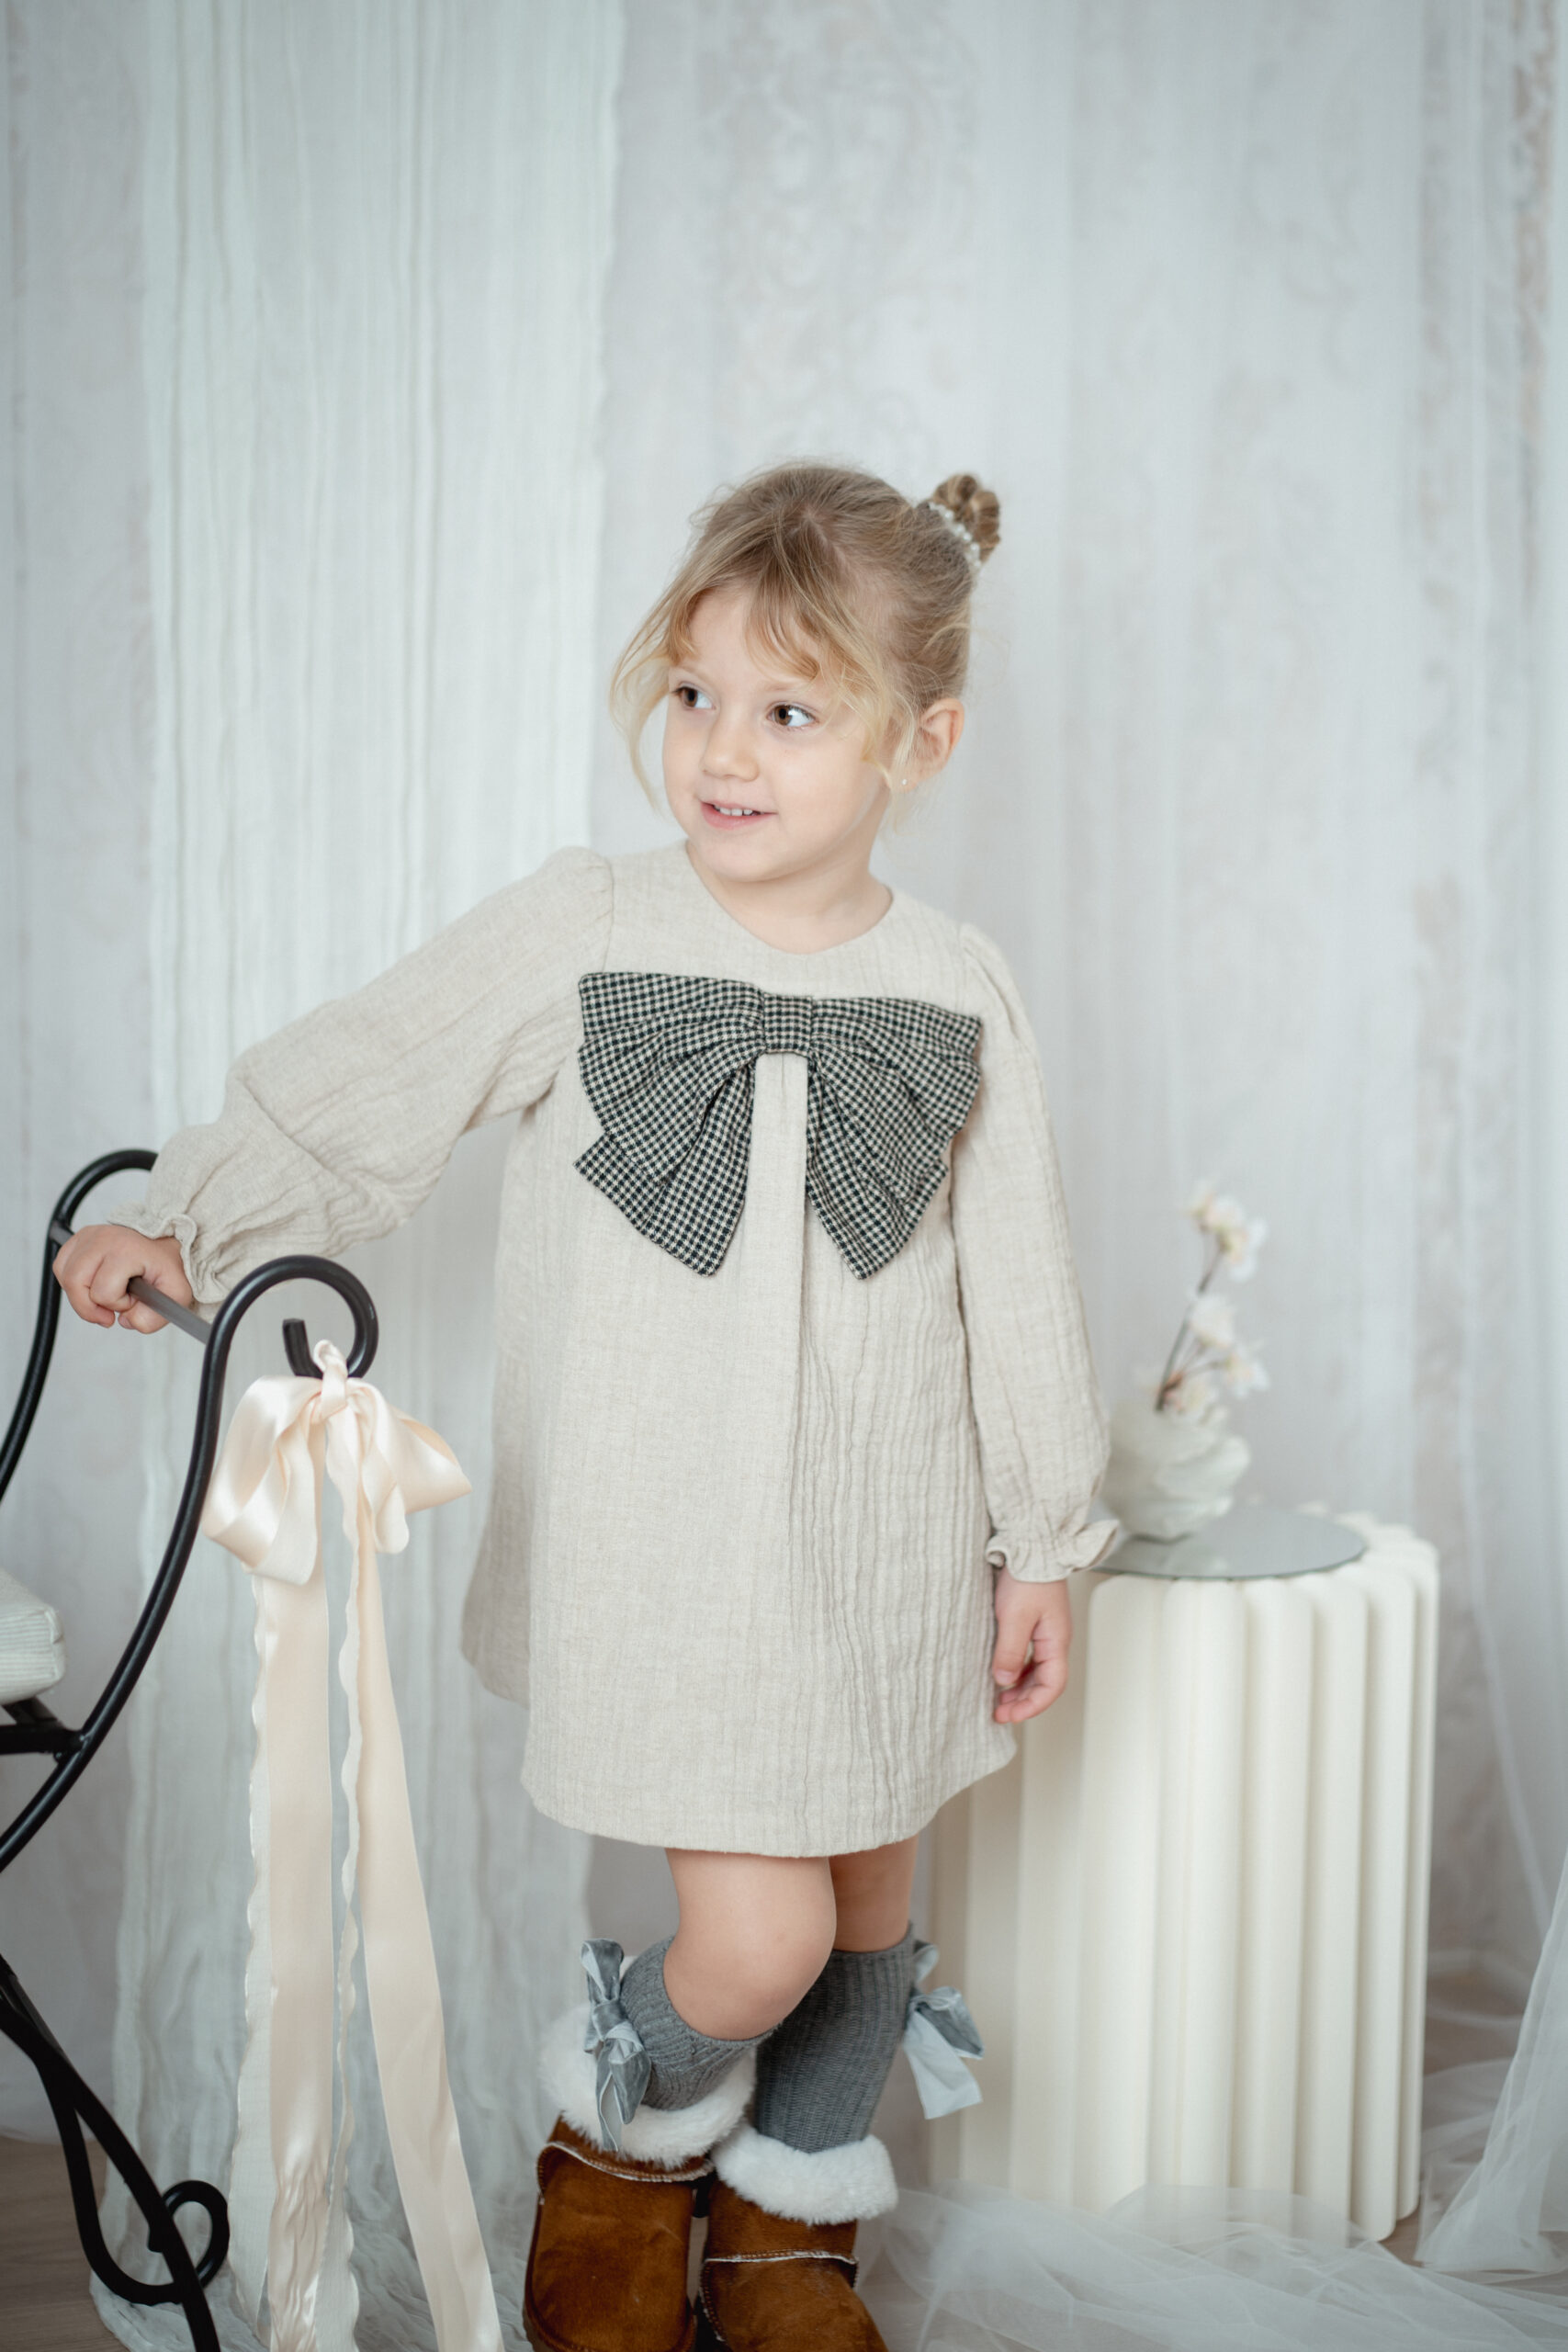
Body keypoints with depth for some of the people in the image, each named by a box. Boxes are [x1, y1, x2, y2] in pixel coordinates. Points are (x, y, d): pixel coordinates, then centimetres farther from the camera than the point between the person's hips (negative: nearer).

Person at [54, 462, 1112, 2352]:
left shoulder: (954, 995, -2)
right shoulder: (575, 935, -8)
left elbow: (1015, 1285, 5)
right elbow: (352, 1090, 2)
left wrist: (1040, 1542, 8)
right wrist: (185, 1226, -5)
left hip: (888, 1544, 3)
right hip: (659, 1540, -3)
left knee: (869, 1907, 15)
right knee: (756, 1936, -8)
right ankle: (627, 2138, 28)